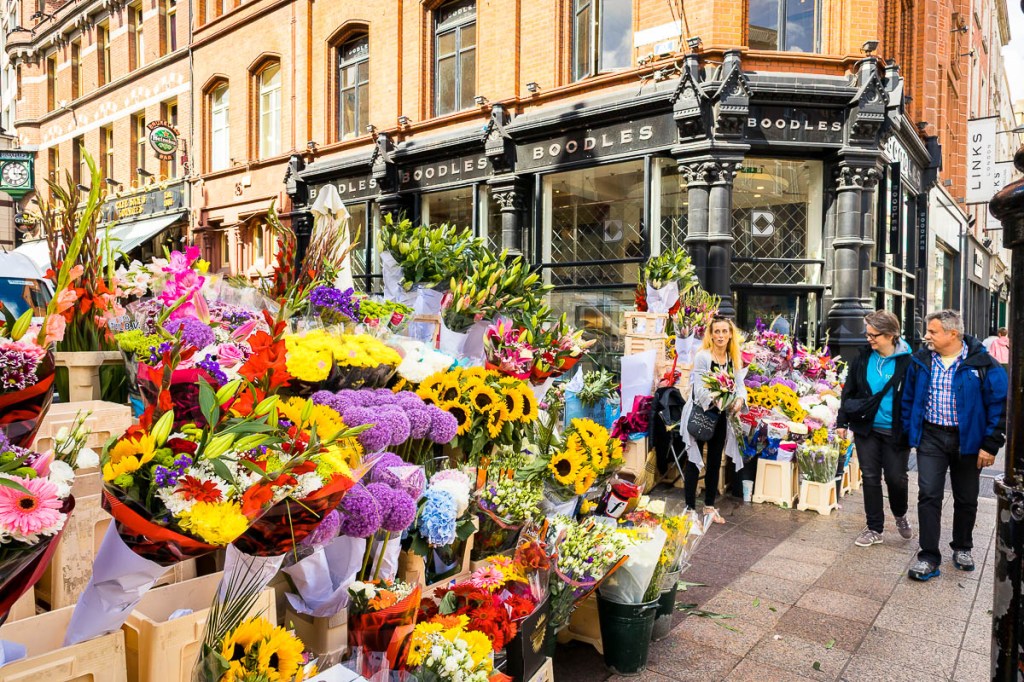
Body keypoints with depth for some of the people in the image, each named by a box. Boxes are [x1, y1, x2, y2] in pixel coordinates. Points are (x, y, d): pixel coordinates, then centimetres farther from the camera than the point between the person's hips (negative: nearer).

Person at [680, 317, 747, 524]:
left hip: (720, 417, 7)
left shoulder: (734, 359, 5)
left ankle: (709, 506, 29)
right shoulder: (703, 356, -15)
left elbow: (740, 384, 2)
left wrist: (739, 399, -19)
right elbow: (699, 388, -21)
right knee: (694, 462, 1)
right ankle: (690, 508, 9)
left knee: (715, 462, 15)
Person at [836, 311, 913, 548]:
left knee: (896, 478, 5)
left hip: (894, 431, -3)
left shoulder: (907, 362, -10)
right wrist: (842, 421, 6)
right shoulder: (863, 358, 1)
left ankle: (900, 515, 37)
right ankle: (874, 529, 20)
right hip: (866, 429, 3)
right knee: (870, 478, 8)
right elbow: (849, 392, 8)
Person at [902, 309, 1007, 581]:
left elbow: (999, 404, -7)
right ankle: (929, 558, 1)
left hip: (968, 441, -1)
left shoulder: (983, 364, -9)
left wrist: (990, 445, -10)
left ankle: (962, 548, 35)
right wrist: (908, 433, 6)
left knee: (966, 499, 13)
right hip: (931, 437, 1)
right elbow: (908, 399, 9)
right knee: (928, 496, -5)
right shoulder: (921, 361, 1)